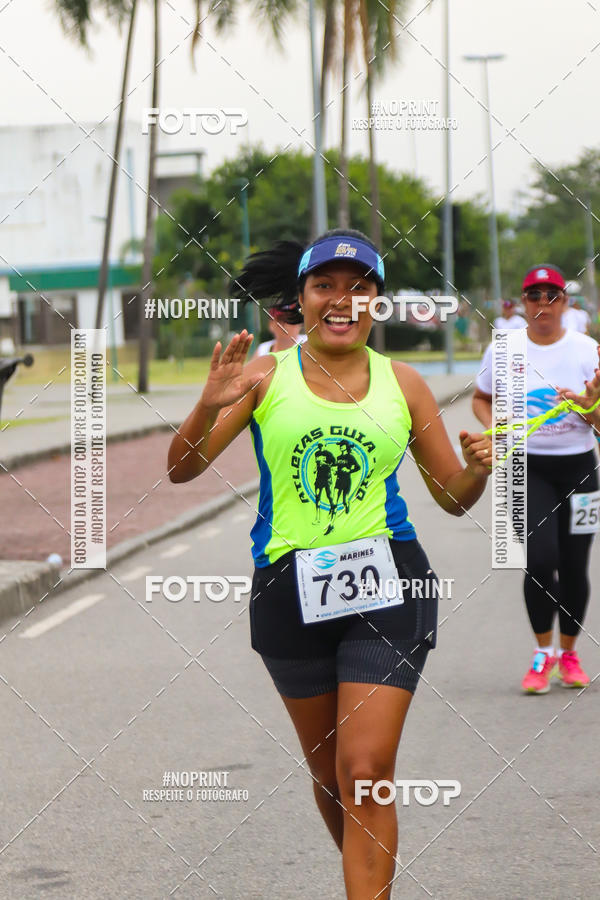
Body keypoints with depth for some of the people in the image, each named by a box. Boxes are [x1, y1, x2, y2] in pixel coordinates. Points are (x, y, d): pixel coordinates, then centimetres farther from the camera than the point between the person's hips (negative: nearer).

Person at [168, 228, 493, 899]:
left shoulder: (402, 384, 5)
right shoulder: (266, 376, 1)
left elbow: (453, 496, 13)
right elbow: (182, 468, -4)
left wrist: (480, 469, -9)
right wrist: (209, 407, -22)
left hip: (386, 587, -1)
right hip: (290, 589, 1)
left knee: (366, 773, -12)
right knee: (325, 768, 15)